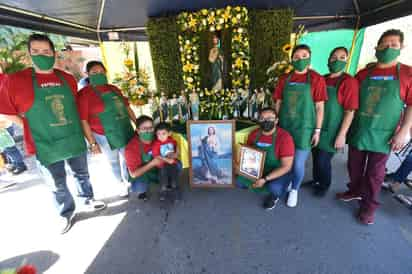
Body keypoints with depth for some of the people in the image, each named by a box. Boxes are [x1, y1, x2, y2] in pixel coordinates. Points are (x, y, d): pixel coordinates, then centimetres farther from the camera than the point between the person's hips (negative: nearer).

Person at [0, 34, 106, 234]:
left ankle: (88, 199, 45)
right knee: (58, 186, 13)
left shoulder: (68, 79, 3)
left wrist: (69, 126, 10)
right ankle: (66, 214, 36)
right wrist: (35, 127, -5)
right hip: (47, 147, -2)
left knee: (82, 174, 20)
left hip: (75, 141, 3)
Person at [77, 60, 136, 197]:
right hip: (105, 136, -4)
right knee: (114, 161, 14)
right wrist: (92, 143, -15)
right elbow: (83, 121, -13)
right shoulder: (84, 94, -11)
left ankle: (128, 181, 41)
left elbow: (127, 107, 13)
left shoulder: (113, 89, 5)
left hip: (125, 131, 5)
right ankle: (121, 184, 37)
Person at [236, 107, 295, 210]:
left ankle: (275, 195, 7)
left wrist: (265, 179, -30)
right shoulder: (254, 134, -7)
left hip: (279, 173, -5)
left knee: (274, 188, -35)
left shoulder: (284, 137, -24)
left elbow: (286, 166, -23)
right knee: (239, 182, -11)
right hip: (258, 170, 5)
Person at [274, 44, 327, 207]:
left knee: (298, 164, 1)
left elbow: (319, 107, -2)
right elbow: (278, 103, 8)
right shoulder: (284, 79, 5)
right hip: (285, 126, 3)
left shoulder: (316, 79, -3)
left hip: (304, 128, -2)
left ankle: (294, 190, 29)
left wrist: (317, 130, -5)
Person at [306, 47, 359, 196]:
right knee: (315, 157, 15)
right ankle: (316, 180, 37)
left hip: (331, 131, -5)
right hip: (316, 127, 5)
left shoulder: (349, 81, -10)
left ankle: (324, 185, 28)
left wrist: (342, 135, -16)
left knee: (323, 160, 2)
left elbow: (350, 111, -13)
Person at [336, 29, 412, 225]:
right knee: (354, 166, 14)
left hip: (383, 134, -3)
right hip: (358, 131, 3)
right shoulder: (363, 74, 6)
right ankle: (355, 191, 36)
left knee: (375, 172, 7)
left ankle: (368, 206, 23)